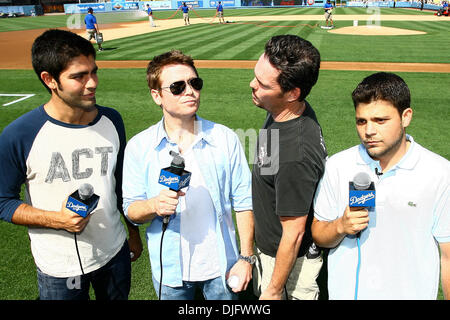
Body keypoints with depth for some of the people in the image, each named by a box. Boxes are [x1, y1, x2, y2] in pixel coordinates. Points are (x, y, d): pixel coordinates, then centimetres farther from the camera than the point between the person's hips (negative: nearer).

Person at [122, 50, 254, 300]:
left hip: (220, 265, 0)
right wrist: (154, 205, -27)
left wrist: (246, 258, -6)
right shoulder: (139, 147, -9)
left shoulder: (226, 139, -9)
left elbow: (243, 202, -5)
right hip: (169, 269, 0)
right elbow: (131, 209, -5)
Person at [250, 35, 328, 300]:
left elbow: (293, 234, -27)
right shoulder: (288, 111, -9)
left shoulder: (295, 157, -38)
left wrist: (274, 290, -13)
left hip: (290, 258, -8)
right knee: (262, 291, 28)